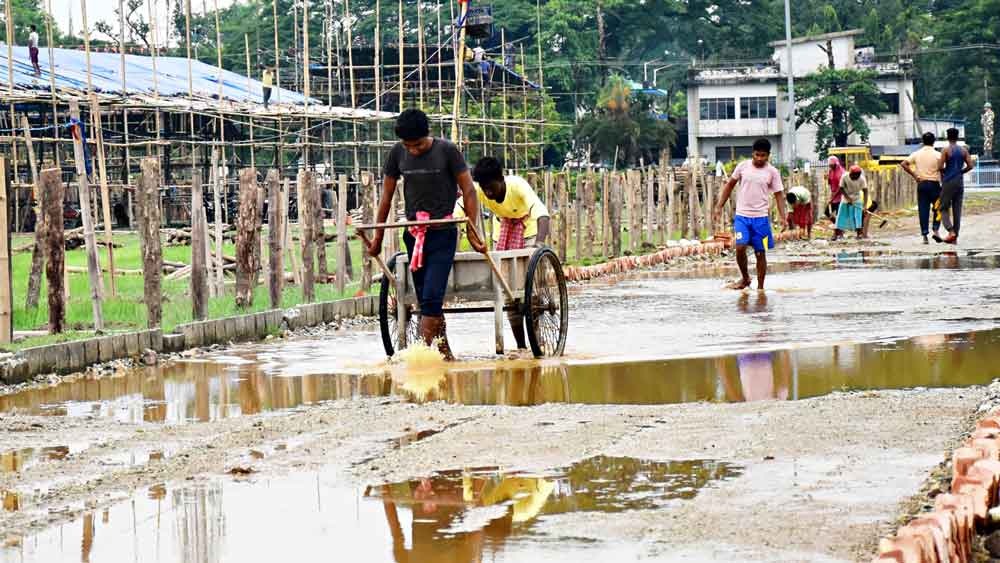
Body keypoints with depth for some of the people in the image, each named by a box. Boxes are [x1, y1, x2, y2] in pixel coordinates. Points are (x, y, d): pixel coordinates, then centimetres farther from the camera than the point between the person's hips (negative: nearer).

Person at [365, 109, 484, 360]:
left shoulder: (447, 151, -8)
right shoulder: (397, 153, 3)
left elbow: (469, 191, -4)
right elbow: (386, 197, 12)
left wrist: (472, 233, -8)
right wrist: (377, 238, 13)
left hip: (442, 235, -4)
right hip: (413, 235, 4)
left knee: (431, 298, -14)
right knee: (427, 300, 7)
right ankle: (444, 353, 17)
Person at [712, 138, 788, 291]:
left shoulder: (772, 172, -1)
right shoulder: (743, 166, 2)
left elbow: (778, 195, 2)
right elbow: (730, 185, 12)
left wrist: (784, 217, -10)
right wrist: (719, 206, 8)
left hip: (761, 217, 0)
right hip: (741, 215, 0)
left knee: (760, 253, 3)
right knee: (740, 247, -14)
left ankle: (760, 287, 14)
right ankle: (745, 278, 10)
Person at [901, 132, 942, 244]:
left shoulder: (917, 154, 3)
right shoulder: (937, 155, -6)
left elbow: (904, 164, -2)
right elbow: (941, 169, -15)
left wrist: (914, 175, 2)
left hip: (921, 184, 3)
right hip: (934, 183, -2)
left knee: (923, 210, 3)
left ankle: (924, 235, 0)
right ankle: (936, 230, -2)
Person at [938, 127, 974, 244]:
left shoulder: (946, 150, -8)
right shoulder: (964, 150, 4)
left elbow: (941, 167, -15)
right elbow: (970, 166, 0)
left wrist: (943, 173, 6)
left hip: (948, 182, -4)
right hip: (960, 182, 4)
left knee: (944, 208, 2)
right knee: (957, 210, 8)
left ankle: (951, 231, -19)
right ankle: (955, 237, 7)